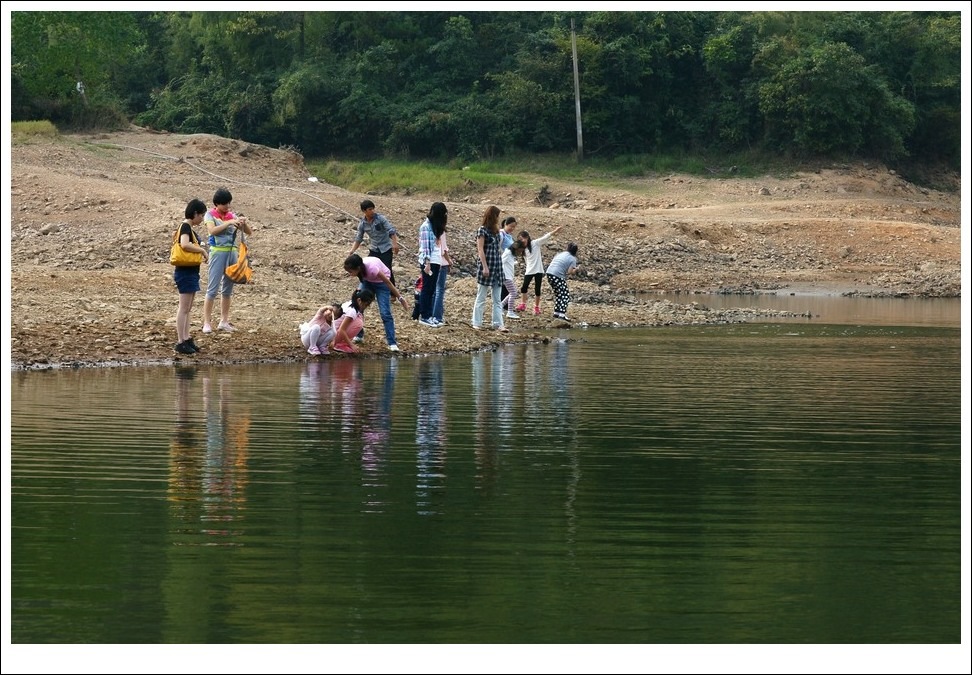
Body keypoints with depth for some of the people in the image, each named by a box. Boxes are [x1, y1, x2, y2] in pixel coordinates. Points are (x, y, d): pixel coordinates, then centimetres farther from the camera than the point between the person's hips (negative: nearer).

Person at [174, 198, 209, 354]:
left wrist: (201, 252, 8)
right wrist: (202, 250, -22)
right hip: (186, 272, -10)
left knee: (187, 309, 15)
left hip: (191, 272, 10)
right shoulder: (185, 227, -15)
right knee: (184, 308, -5)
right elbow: (185, 244, -32)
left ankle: (186, 338, 21)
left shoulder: (189, 228, 14)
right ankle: (181, 342, -2)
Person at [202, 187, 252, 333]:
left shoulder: (232, 215, 10)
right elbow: (212, 230, -21)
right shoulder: (210, 215, -3)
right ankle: (207, 322, -5)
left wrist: (243, 223, -12)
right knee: (213, 288, -6)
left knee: (228, 288, 9)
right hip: (218, 252, -5)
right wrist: (229, 223, -25)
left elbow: (249, 232, 8)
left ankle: (224, 321, 17)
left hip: (232, 252, 5)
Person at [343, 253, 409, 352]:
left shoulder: (371, 268, -40)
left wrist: (400, 298, -23)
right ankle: (359, 335, 13)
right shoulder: (356, 268, -26)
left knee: (385, 313, -14)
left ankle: (392, 343, -12)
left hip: (381, 282, -5)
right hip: (367, 280, 5)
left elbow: (388, 282, -28)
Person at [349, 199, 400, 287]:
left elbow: (391, 230, -16)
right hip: (374, 250, 4)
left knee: (387, 270, -10)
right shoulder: (362, 224, -2)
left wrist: (395, 244, -26)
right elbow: (358, 239, 6)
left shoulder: (380, 218, -14)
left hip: (386, 249, -4)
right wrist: (352, 251, -7)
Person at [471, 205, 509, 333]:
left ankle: (498, 323, 2)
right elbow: (480, 249, -11)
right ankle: (477, 323, 6)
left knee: (497, 298, 3)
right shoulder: (482, 230, -6)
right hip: (487, 266, -7)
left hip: (497, 267, 7)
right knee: (481, 297, 0)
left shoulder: (495, 231, 15)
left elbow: (497, 249, 15)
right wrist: (485, 267, -17)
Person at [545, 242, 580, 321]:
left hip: (549, 273, 7)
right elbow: (569, 272, -11)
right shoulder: (573, 259, -3)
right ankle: (562, 314, -14)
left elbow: (552, 262, 20)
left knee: (558, 294, 22)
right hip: (558, 276, -7)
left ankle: (556, 312, 23)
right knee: (565, 295, -1)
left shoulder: (561, 254, 18)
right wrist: (575, 270, 8)